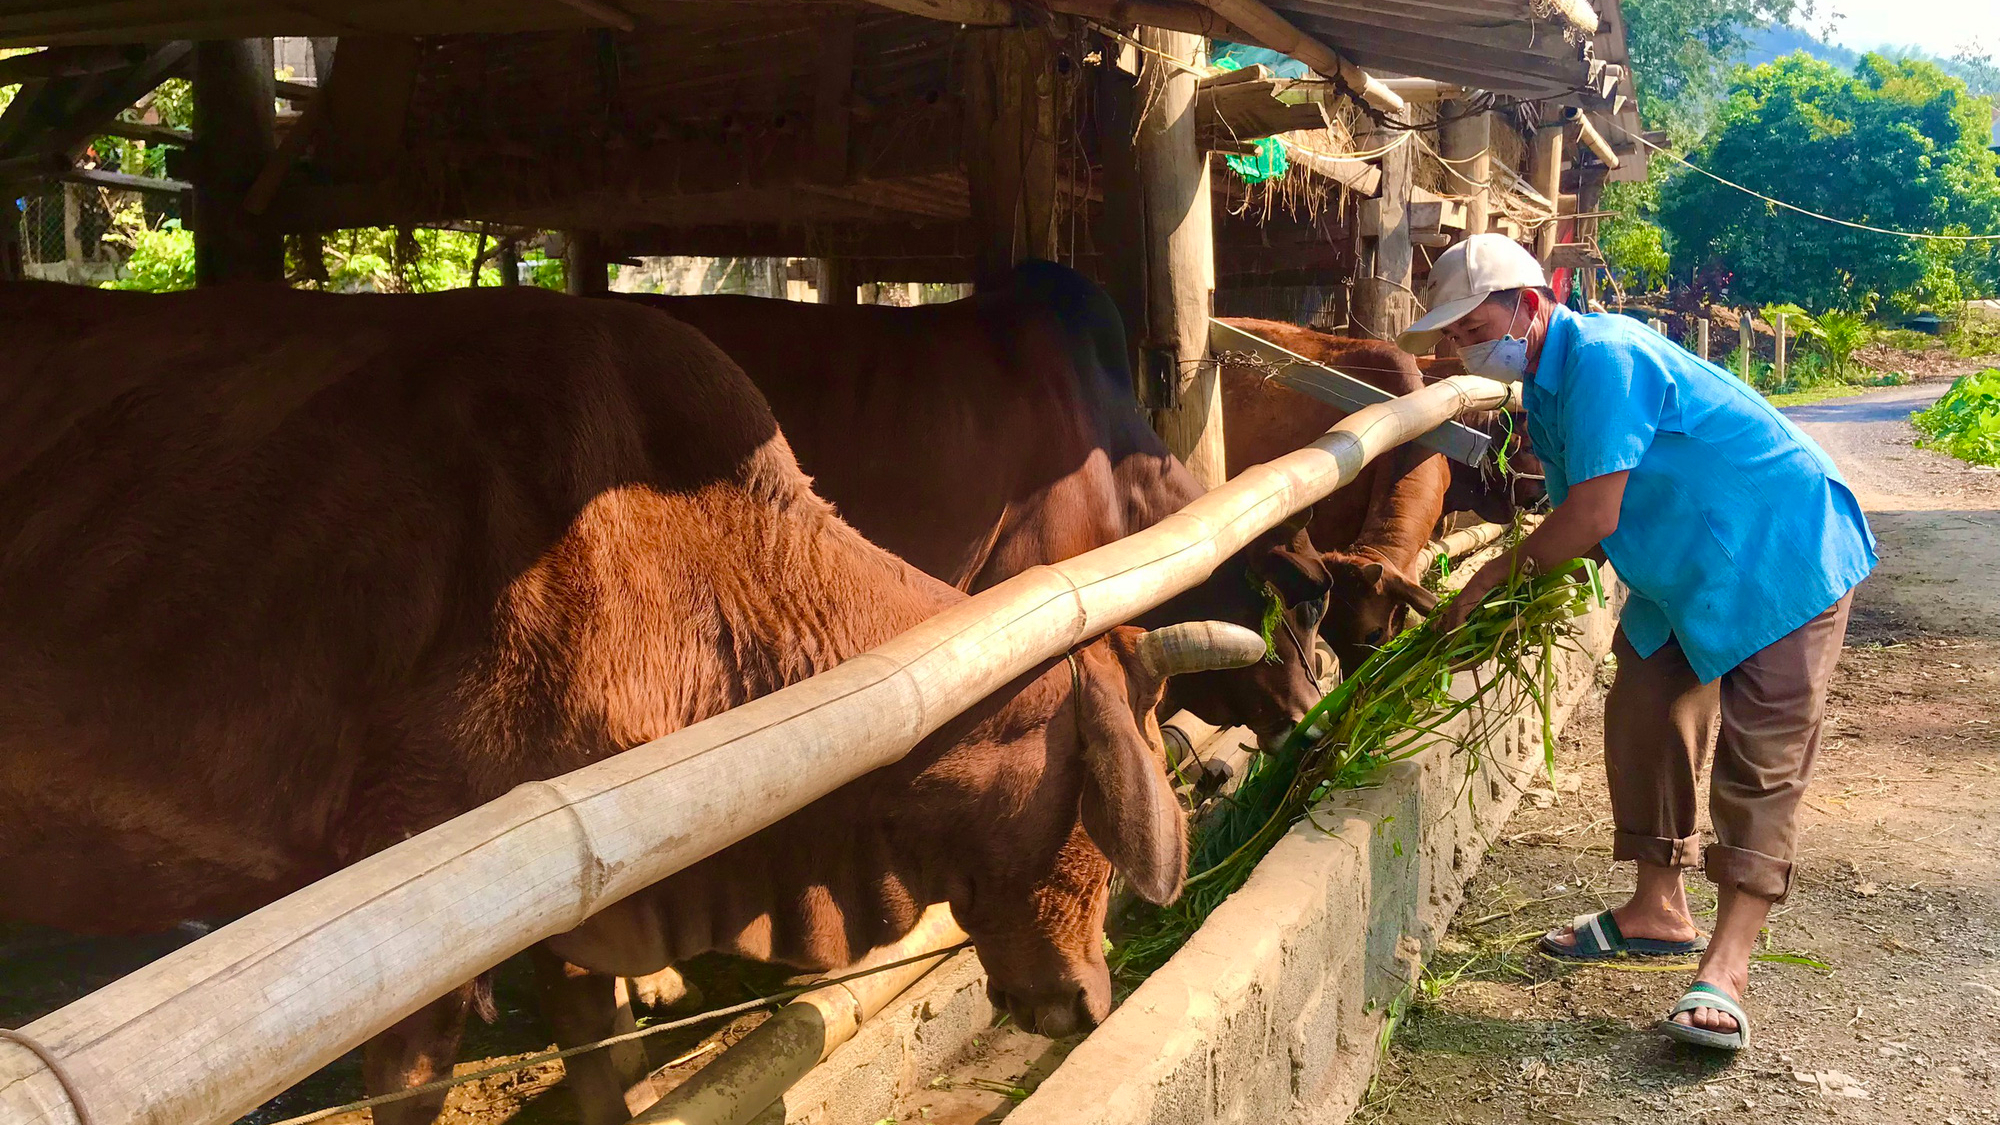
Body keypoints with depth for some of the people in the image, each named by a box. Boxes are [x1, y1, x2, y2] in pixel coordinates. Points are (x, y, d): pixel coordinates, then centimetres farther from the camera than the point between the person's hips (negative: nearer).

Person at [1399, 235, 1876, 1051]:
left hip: (1784, 555, -10)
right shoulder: (1547, 387, 6)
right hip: (1685, 571, 10)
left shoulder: (1602, 357, -27)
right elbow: (1580, 523, 8)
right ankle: (1657, 913, 20)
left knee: (1759, 760, -10)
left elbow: (1594, 517, -30)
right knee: (1642, 715, 7)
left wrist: (1504, 572, -16)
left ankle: (1726, 965, -10)